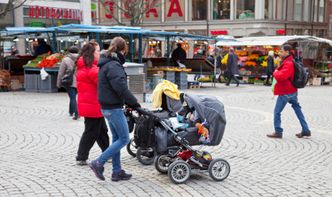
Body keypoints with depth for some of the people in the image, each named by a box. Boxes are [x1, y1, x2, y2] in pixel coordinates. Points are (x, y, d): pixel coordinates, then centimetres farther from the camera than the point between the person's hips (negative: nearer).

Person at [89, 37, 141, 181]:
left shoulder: (106, 64, 14)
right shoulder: (114, 66, -18)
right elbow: (121, 88, -23)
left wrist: (129, 103, 10)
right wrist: (134, 103, -13)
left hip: (108, 107, 10)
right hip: (114, 108, -10)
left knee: (117, 138, 15)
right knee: (124, 139, -2)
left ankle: (117, 172, 21)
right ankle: (98, 163, -2)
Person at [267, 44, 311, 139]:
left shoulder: (288, 64, -21)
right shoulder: (290, 61, 11)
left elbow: (281, 77, -33)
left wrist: (275, 72, -14)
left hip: (285, 93, -10)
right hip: (292, 91, 10)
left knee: (277, 112, 0)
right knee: (298, 110, 13)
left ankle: (278, 132, 6)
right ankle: (305, 130, 18)